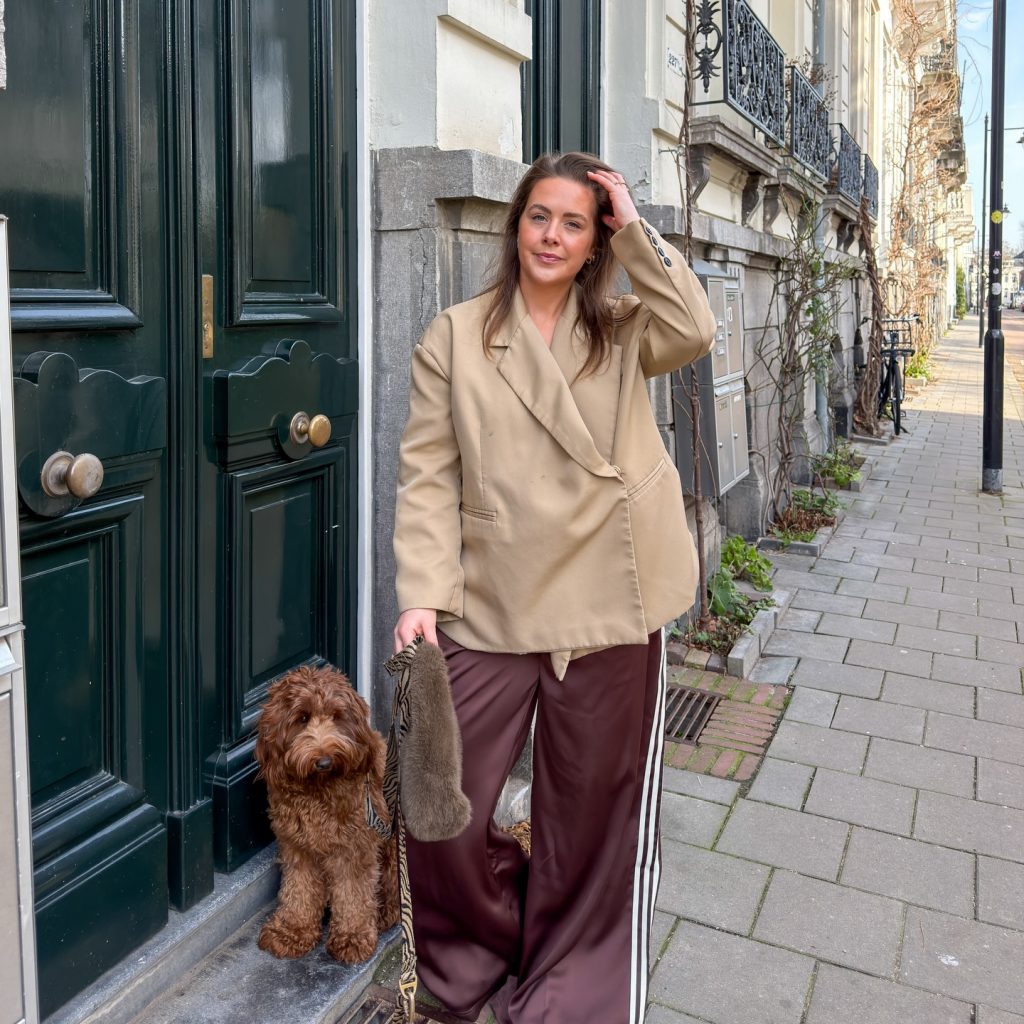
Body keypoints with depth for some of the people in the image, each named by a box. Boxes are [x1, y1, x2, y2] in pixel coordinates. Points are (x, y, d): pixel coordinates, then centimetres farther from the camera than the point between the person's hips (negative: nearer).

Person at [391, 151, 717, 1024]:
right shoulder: (455, 337, 4)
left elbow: (695, 332, -13)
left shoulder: (623, 332, 9)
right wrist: (422, 593, -10)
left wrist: (636, 230, -7)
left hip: (609, 608, 1)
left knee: (591, 817, 12)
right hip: (489, 609, 0)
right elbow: (428, 474, -1)